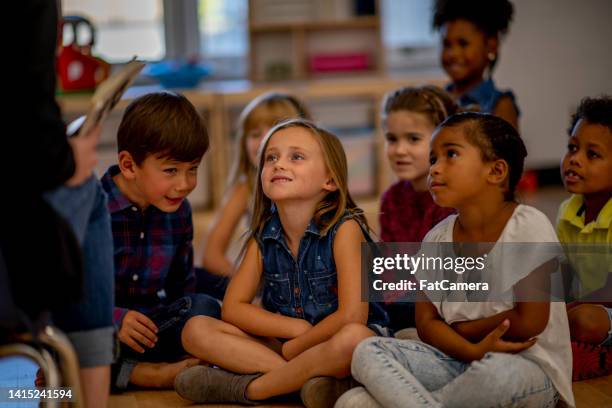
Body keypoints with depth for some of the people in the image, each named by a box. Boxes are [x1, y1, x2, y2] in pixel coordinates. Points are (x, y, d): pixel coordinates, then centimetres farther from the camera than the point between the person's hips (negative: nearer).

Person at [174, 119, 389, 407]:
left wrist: (292, 347, -12)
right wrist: (297, 328, -13)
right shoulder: (263, 236, 1)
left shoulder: (344, 228, -14)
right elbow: (233, 307, 0)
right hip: (280, 344, 5)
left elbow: (352, 316, -22)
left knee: (354, 338, -40)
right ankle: (308, 379, -23)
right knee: (196, 330, -10)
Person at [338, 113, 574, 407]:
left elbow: (529, 322, -14)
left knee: (497, 371, -40)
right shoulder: (436, 239, 5)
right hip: (458, 362, 4)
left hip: (528, 369, -4)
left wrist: (460, 329, -2)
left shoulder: (529, 228, -11)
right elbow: (427, 323, 3)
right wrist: (473, 350, -18)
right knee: (368, 352, -18)